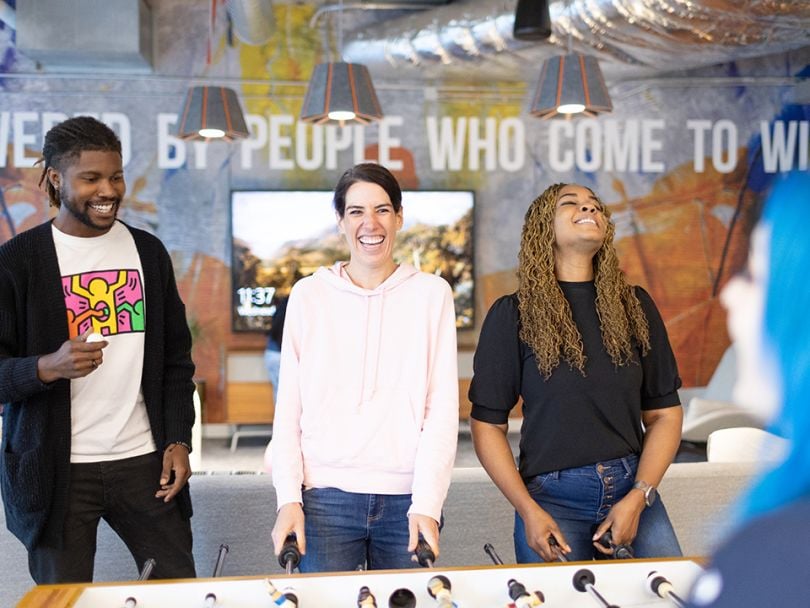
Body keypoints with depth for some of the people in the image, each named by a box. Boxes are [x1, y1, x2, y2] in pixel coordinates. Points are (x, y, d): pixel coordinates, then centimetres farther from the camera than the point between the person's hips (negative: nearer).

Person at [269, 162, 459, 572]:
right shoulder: (309, 295, 6)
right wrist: (288, 499, -6)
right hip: (325, 497, 0)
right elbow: (288, 406, 5)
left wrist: (427, 503, -10)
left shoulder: (431, 293, 4)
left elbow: (442, 407, -1)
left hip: (406, 499, 0)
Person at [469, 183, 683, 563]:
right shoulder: (513, 314, 0)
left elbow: (664, 412, 6)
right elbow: (488, 423, -1)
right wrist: (528, 512, -11)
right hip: (553, 498, -2)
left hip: (632, 488, 3)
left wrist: (638, 498, -7)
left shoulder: (635, 306, 8)